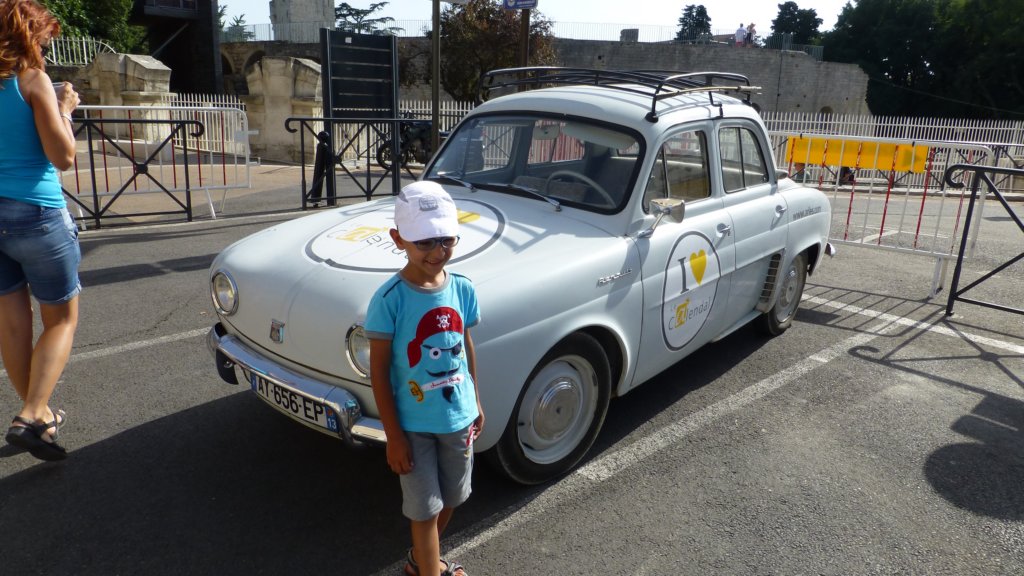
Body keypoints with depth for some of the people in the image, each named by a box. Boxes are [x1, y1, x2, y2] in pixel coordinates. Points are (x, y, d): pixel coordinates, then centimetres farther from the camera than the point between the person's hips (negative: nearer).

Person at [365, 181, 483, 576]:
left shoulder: (462, 289, -7)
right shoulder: (390, 299, -19)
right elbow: (378, 370, -14)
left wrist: (476, 403, 12)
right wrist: (393, 436, -14)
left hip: (459, 417, 5)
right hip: (414, 425, -5)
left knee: (450, 498, 22)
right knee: (425, 508, 9)